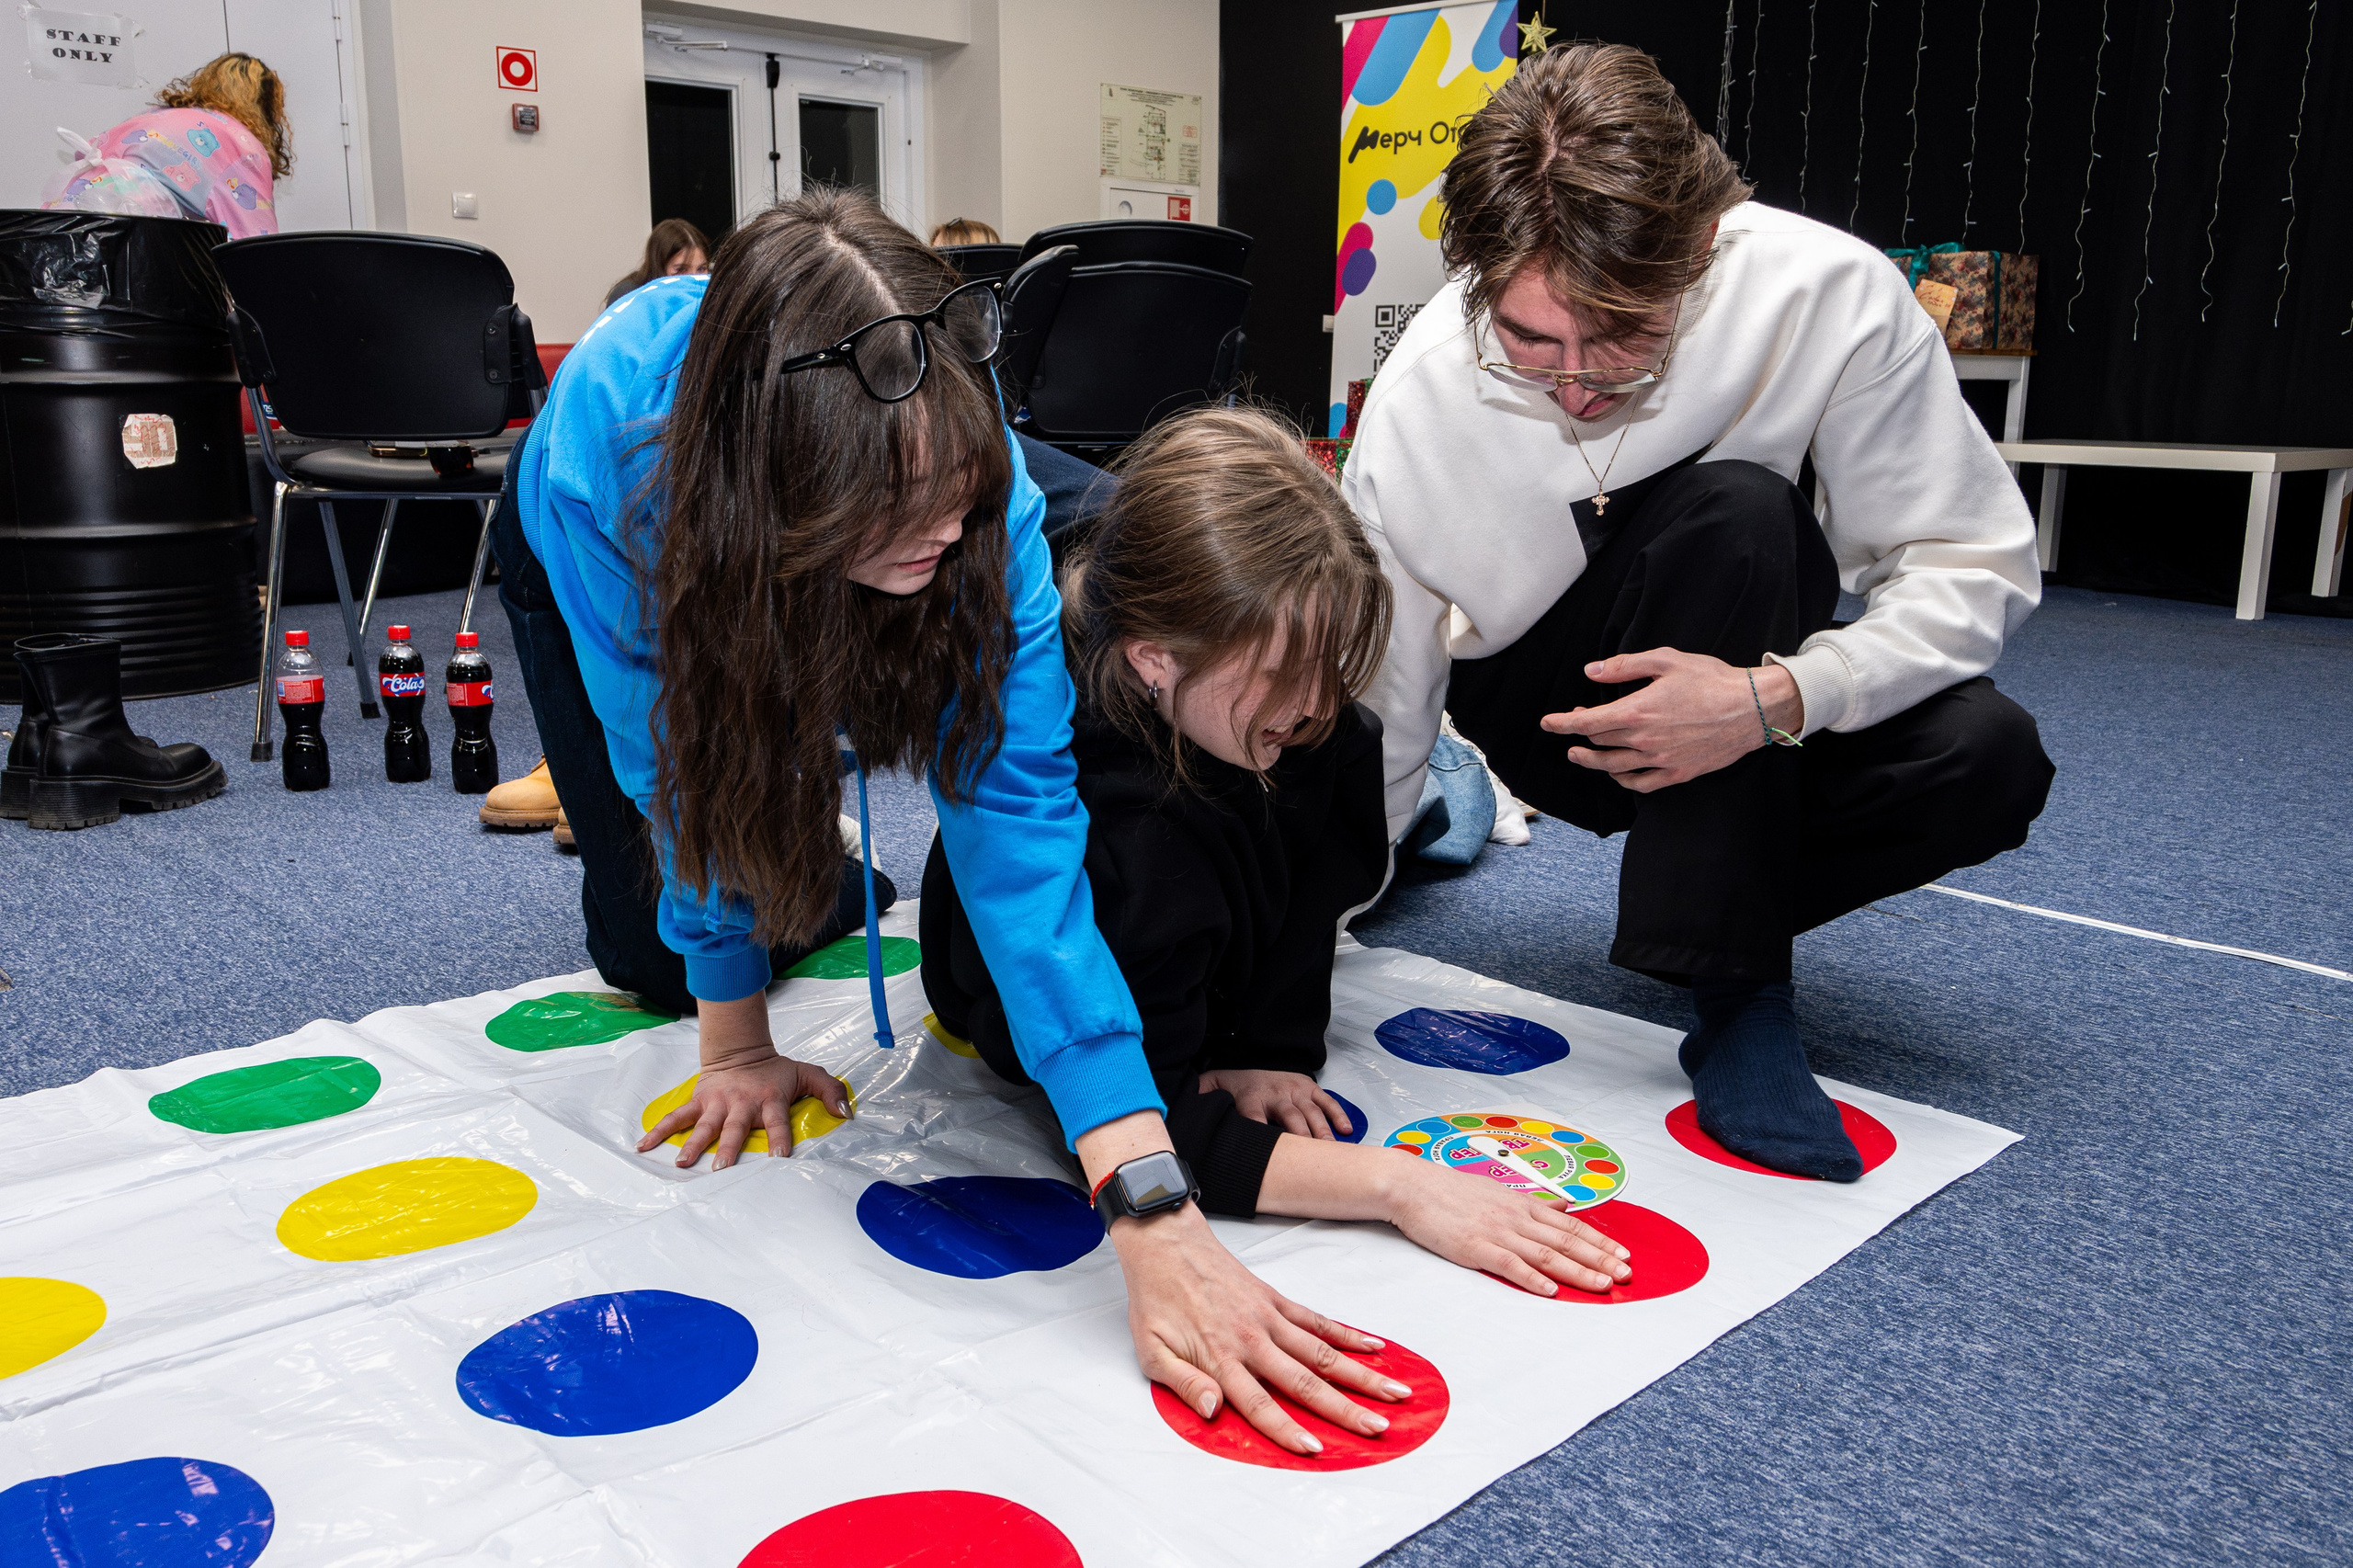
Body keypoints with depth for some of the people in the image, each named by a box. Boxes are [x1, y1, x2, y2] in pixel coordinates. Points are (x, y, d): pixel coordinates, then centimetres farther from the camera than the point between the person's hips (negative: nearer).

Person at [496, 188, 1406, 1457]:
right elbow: (680, 767, -31)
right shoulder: (606, 471, -45)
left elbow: (1016, 805, -47)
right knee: (651, 950, 0)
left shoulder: (972, 476, -42)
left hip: (798, 570, 1)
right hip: (570, 552, -1)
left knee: (812, 914, 2)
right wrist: (736, 1041, -23)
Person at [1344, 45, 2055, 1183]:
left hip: (1730, 685, 2)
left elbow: (1977, 563, -18)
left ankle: (1715, 907, -1)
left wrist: (1781, 699, -36)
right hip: (1546, 708, -1)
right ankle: (1734, 985, -23)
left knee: (1988, 760, -28)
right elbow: (1370, 722, -20)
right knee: (1735, 514, -33)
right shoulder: (1416, 404, -26)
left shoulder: (1830, 293, -26)